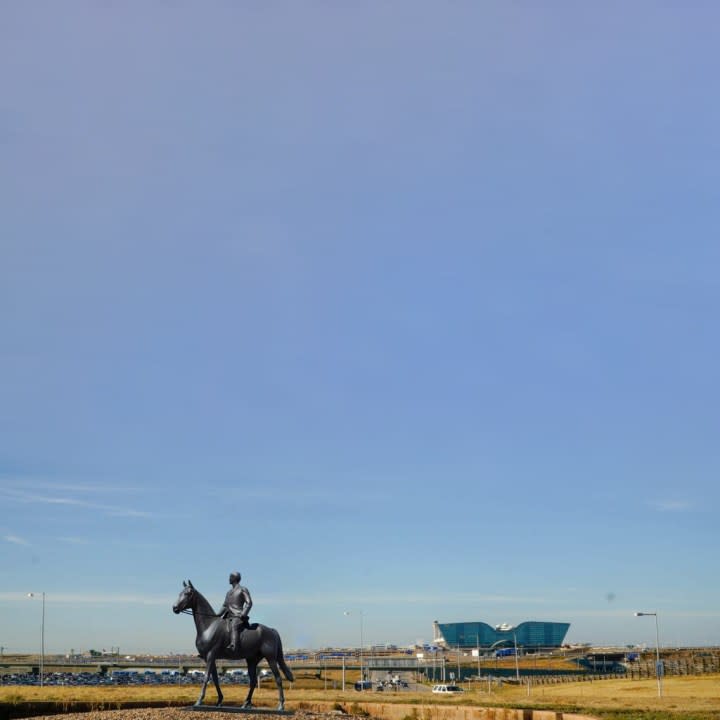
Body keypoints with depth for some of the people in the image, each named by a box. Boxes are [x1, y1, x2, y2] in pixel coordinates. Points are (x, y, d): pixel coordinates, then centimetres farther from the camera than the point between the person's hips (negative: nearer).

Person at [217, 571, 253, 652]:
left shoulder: (243, 590, 2)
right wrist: (218, 615, 15)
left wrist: (243, 614, -17)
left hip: (238, 617, -9)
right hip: (228, 617, 9)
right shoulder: (229, 592, 24)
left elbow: (249, 603, -6)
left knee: (233, 626, -36)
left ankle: (233, 645, -56)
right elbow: (225, 605, 28)